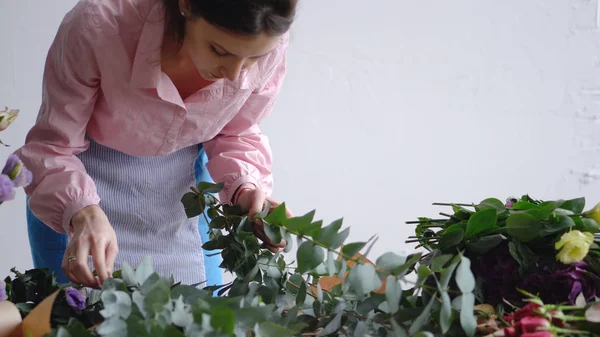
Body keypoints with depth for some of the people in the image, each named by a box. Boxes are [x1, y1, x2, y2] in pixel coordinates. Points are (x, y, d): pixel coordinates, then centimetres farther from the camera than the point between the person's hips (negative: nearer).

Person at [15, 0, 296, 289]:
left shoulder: (267, 47, -25)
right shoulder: (98, 25, -34)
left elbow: (235, 134, -5)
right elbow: (53, 145, -23)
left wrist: (244, 187, -24)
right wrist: (83, 213, -42)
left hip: (184, 176, 2)